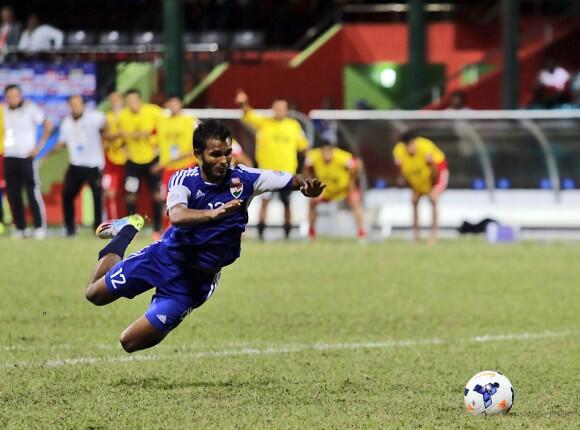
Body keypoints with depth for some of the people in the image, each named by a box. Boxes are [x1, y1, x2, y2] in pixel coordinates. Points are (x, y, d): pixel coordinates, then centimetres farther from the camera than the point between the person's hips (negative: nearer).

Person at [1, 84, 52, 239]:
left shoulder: (30, 108, -7)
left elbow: (48, 125, -5)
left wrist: (39, 146, -6)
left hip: (26, 158, -5)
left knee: (33, 192, -8)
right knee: (13, 195, 4)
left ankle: (40, 227, -4)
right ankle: (20, 228, 10)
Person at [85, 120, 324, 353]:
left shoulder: (244, 179, -14)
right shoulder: (183, 180, -17)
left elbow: (291, 181, -12)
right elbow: (177, 216, -37)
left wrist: (306, 187, -37)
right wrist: (212, 214, -55)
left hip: (196, 280, 0)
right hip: (165, 256, 0)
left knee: (132, 343, -4)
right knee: (95, 294, 15)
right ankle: (124, 231, 39)